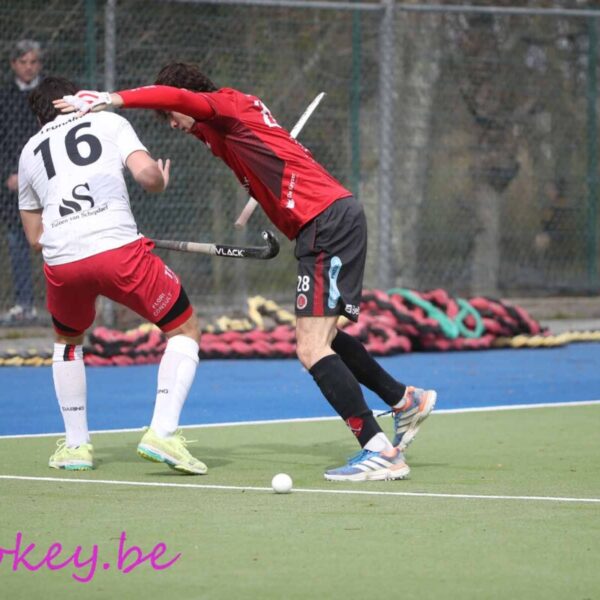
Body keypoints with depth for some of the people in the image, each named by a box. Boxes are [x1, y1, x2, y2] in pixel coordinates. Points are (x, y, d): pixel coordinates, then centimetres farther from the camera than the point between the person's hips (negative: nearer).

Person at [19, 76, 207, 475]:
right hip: (119, 246, -3)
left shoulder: (30, 153, 26)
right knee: (185, 330, 13)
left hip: (61, 260, 3)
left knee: (68, 341, 33)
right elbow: (146, 173, 0)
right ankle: (163, 433, -3)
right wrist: (161, 181, 23)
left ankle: (76, 445, 28)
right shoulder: (109, 122, 17)